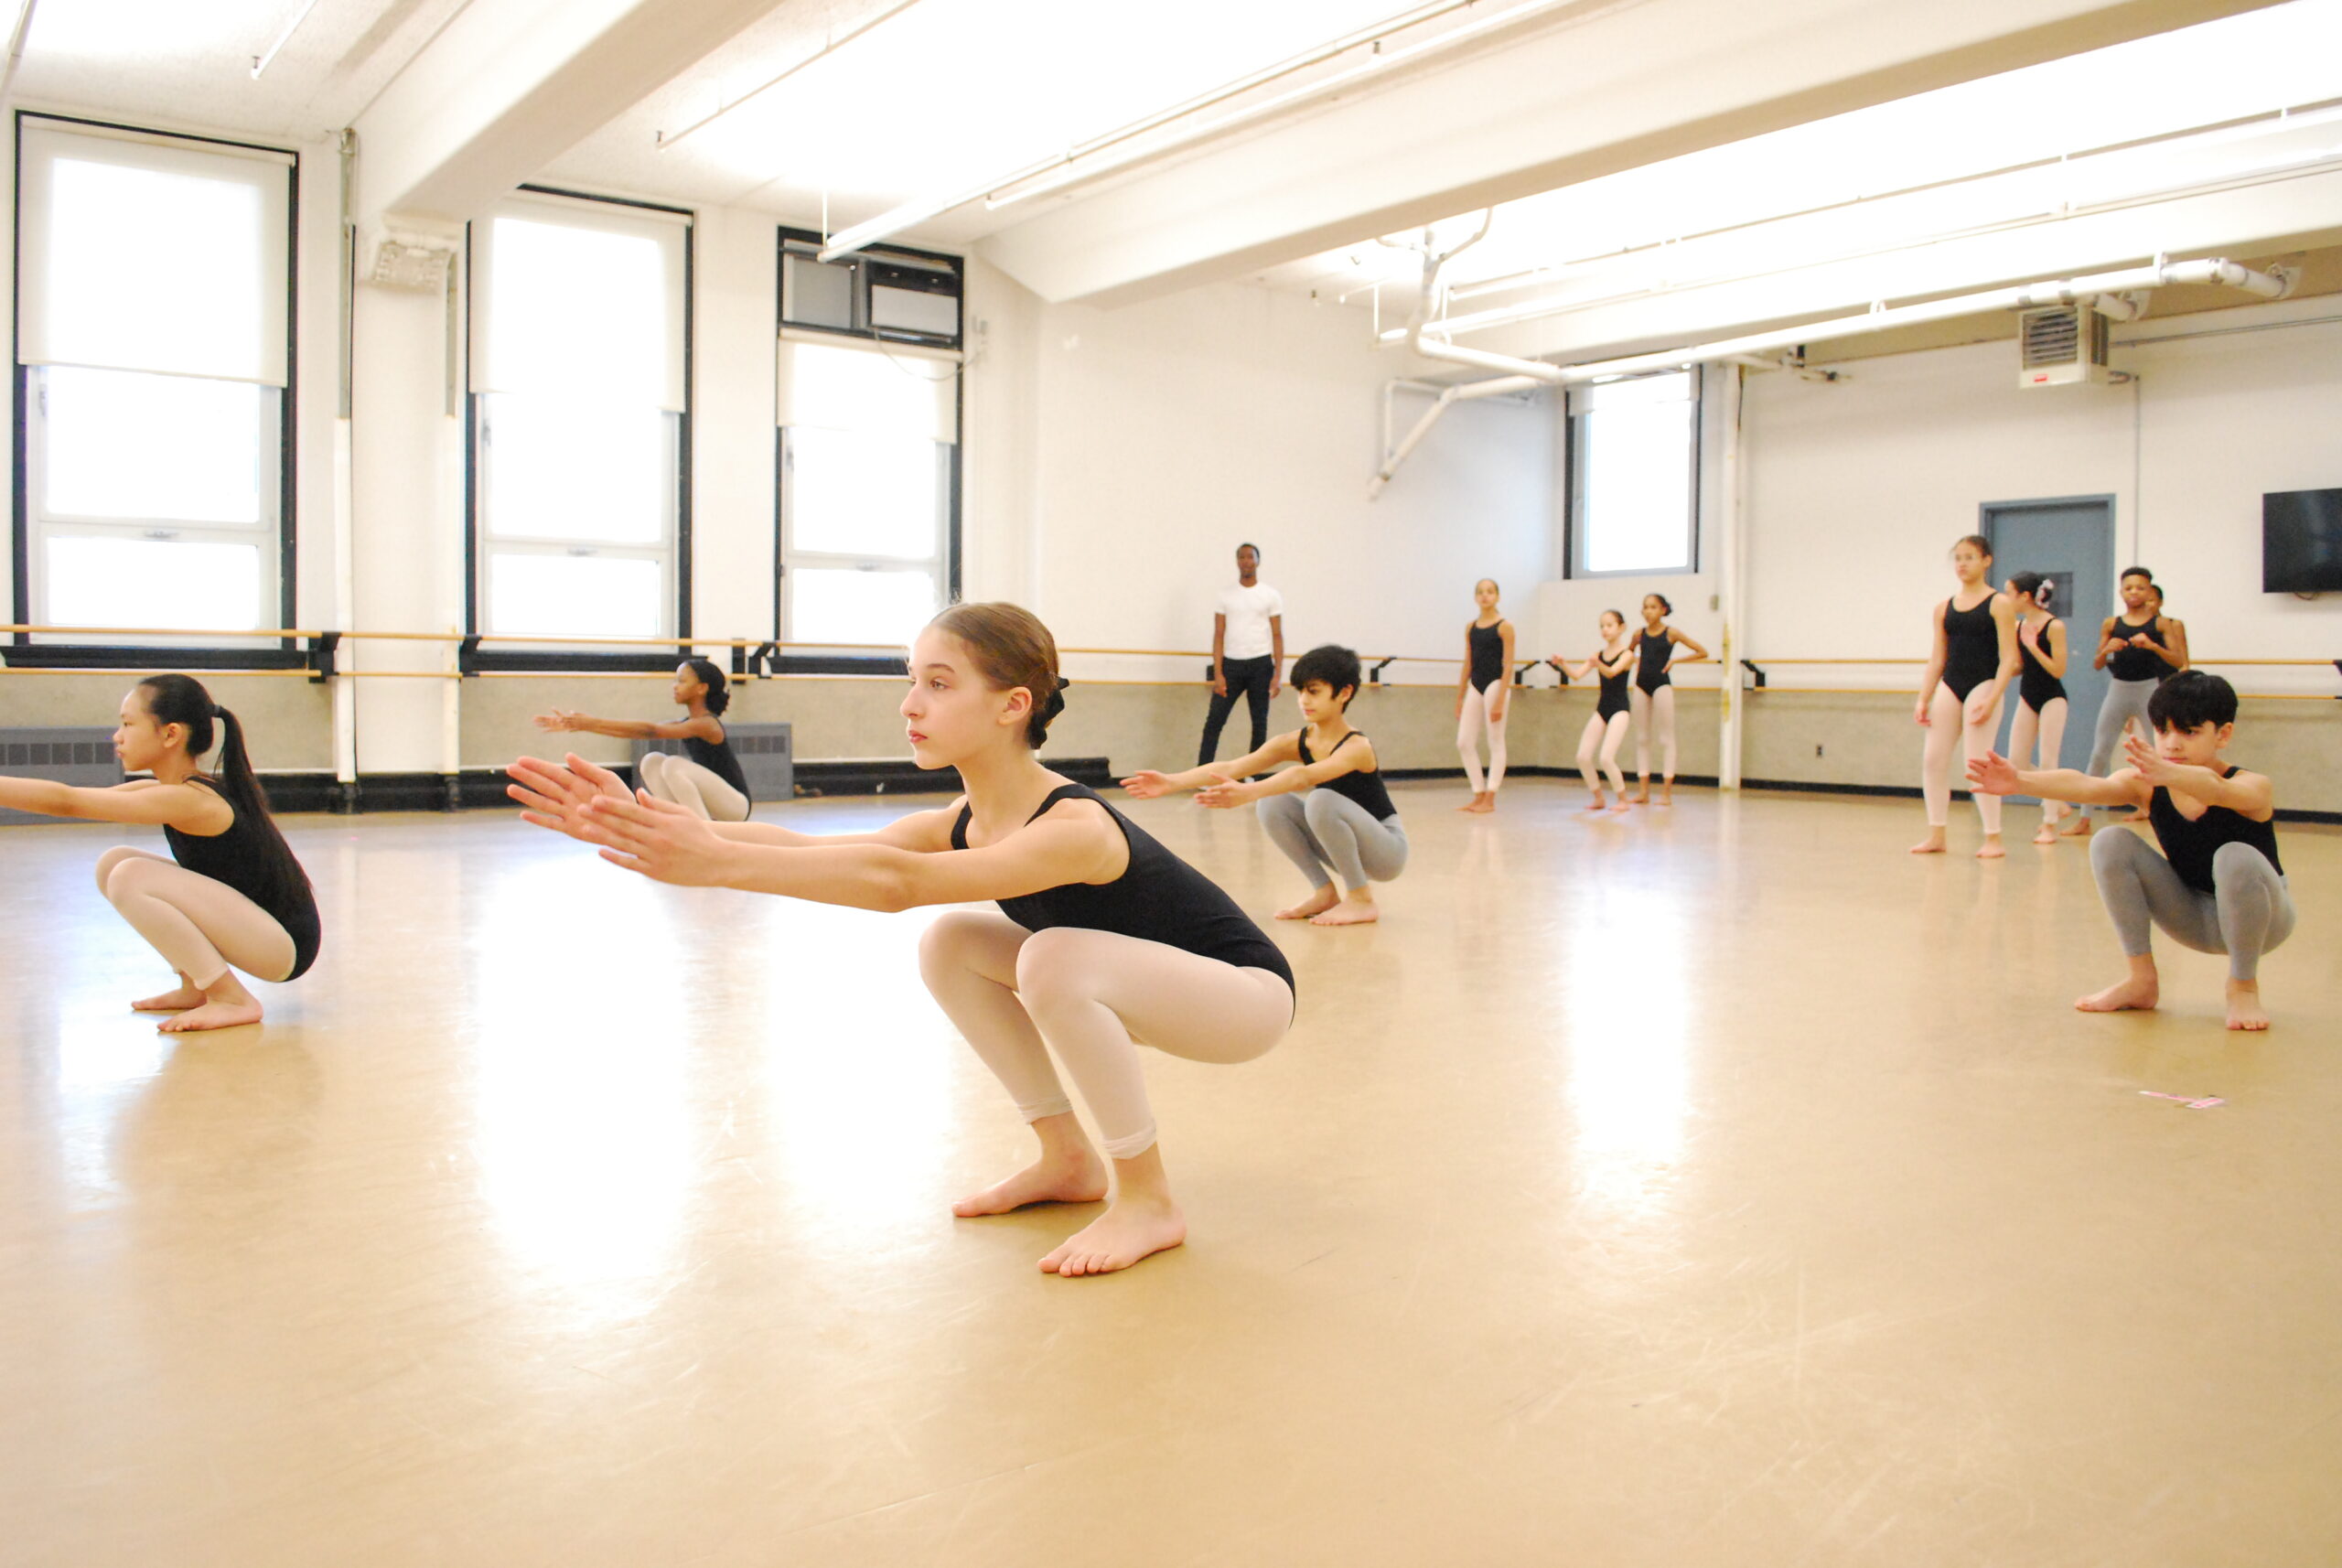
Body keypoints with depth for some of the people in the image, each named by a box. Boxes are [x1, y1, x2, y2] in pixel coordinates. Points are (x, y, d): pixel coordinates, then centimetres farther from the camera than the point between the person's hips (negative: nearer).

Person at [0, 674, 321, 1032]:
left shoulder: (186, 800, -19)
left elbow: (66, 801, -22)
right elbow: (74, 799, 10)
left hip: (284, 943, -10)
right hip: (253, 927, 10)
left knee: (130, 877, -21)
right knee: (112, 863, 9)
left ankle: (234, 1000, -13)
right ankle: (195, 988, 13)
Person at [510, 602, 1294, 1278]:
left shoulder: (1074, 828, -33)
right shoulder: (960, 824, -7)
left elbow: (896, 884, -46)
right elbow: (806, 847, -20)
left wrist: (716, 862, -51)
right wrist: (637, 821, -31)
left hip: (1249, 992, -8)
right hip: (1130, 985, 8)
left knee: (1055, 959, -33)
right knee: (949, 944, -3)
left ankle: (1147, 1204, -16)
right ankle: (1068, 1162, 6)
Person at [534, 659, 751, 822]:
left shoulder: (706, 724, -17)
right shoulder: (684, 724, 10)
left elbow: (650, 731, -26)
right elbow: (633, 733, 4)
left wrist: (596, 722, -28)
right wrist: (581, 726, -4)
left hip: (735, 804, -8)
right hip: (708, 801, 8)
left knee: (673, 764, -27)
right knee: (651, 761, -3)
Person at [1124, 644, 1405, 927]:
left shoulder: (1357, 746, -23)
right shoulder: (1296, 742, -6)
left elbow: (1303, 777, -44)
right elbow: (1231, 768, -18)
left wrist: (1247, 792, -59)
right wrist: (1172, 782, -32)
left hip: (1387, 849, -6)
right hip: (1342, 846, 6)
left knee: (1321, 800, -32)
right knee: (1272, 802, -15)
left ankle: (1362, 900, -17)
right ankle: (1324, 893, -4)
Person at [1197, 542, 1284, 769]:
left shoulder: (1271, 596, 2)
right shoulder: (1225, 595, 5)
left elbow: (1278, 636, 1)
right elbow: (1219, 636, 3)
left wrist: (1278, 674, -8)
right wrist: (1218, 674, -6)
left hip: (1261, 665, 0)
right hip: (1231, 664, 0)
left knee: (1259, 722, 5)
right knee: (1214, 719, -5)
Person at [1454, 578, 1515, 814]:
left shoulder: (1504, 626, -6)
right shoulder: (1471, 627, 10)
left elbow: (1508, 666, -9)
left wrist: (1500, 700, -16)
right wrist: (1459, 699, 12)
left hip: (1495, 685, -6)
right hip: (1475, 686, 6)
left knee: (1495, 743, 1)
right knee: (1464, 742, 2)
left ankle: (1490, 799, 5)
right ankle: (1479, 795, 12)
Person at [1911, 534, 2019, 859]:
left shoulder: (1999, 604, -2)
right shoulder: (1944, 608, 11)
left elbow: (2008, 658, -7)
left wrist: (1991, 700, -17)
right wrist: (1923, 700, 5)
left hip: (1983, 685, -5)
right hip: (1949, 687, 5)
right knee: (1932, 758, -1)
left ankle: (1993, 838, 3)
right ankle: (1936, 835, 7)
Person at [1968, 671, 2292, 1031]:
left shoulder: (2253, 786, -22)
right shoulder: (2147, 786, -12)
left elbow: (2213, 788, -48)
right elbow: (2087, 788, -33)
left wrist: (2167, 773, -70)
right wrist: (2020, 781, -52)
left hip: (2256, 917, -4)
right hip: (2194, 919, 4)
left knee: (2235, 859, -35)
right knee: (2111, 845, -17)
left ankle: (2243, 987, -12)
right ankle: (2142, 980, -7)